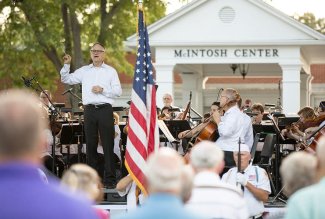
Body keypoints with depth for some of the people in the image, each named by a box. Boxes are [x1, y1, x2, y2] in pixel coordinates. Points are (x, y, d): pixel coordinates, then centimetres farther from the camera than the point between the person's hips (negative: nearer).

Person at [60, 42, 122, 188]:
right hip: (89, 109, 3)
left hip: (105, 109, -3)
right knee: (90, 144, 5)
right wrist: (66, 65, 3)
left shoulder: (111, 71, 7)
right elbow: (66, 79, 15)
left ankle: (110, 179, -2)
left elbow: (118, 92, 1)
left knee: (108, 144, -4)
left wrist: (103, 90, -11)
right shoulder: (84, 71, 14)